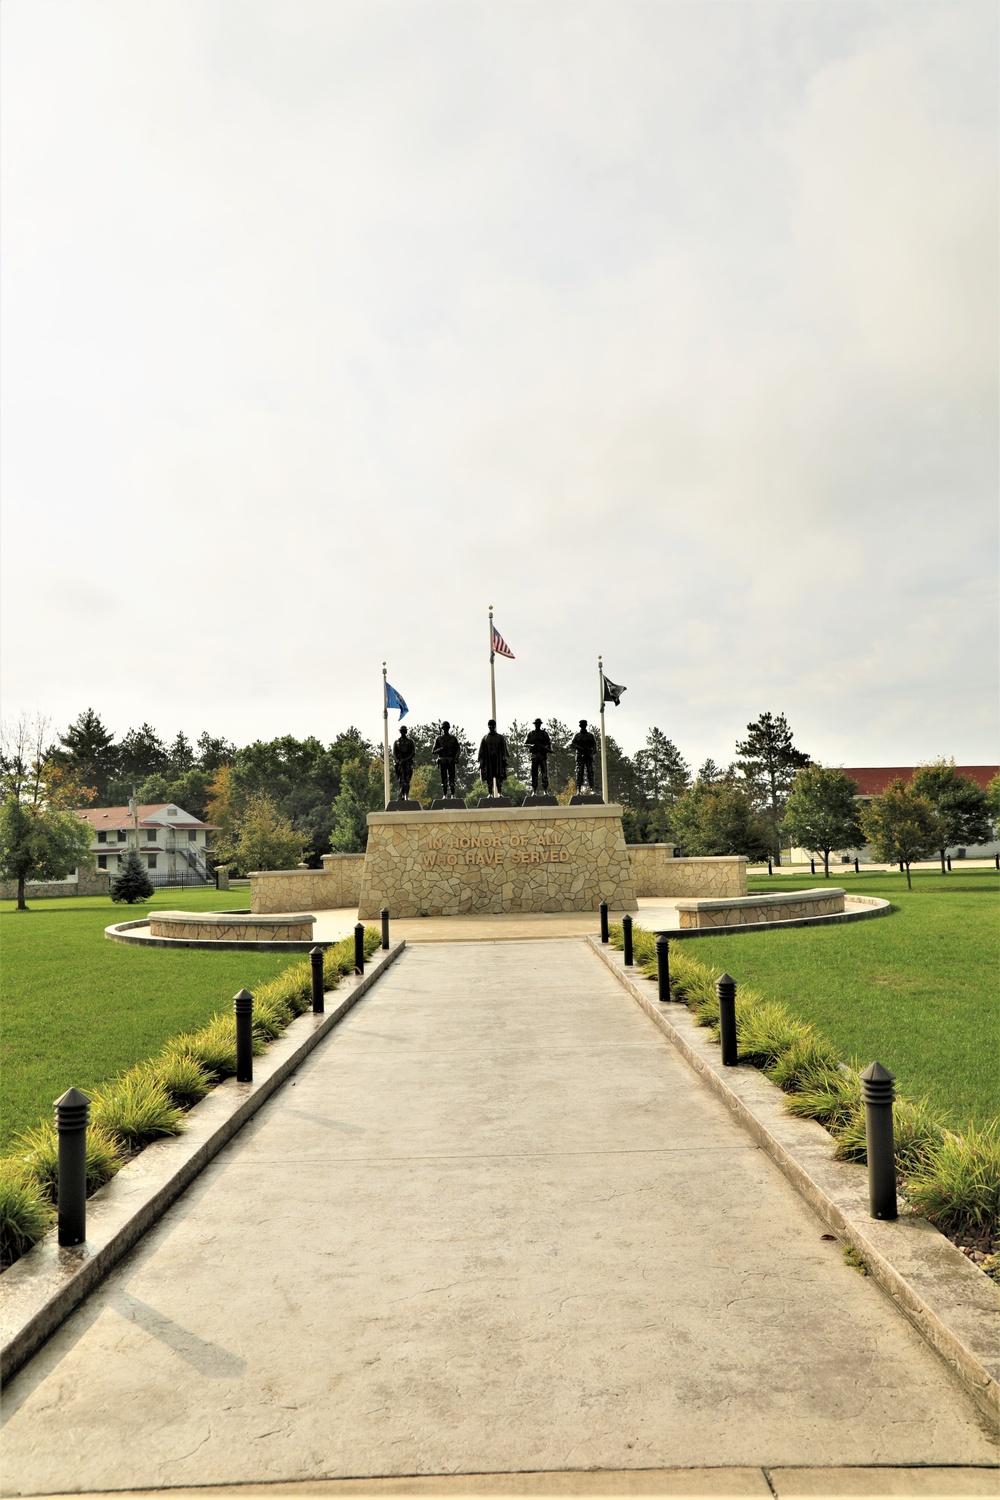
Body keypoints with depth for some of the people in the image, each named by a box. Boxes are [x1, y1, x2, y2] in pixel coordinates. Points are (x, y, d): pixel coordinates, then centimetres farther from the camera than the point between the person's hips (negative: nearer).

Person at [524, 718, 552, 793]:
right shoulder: (531, 734, 10)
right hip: (534, 756, 1)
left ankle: (545, 791, -2)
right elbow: (525, 745, 9)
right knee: (534, 774, 1)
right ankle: (534, 791, 5)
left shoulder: (544, 733, 7)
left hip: (543, 756, -1)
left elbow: (549, 743, 4)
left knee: (544, 773, -4)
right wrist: (531, 745, -12)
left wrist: (549, 750, -15)